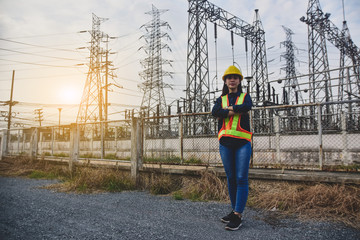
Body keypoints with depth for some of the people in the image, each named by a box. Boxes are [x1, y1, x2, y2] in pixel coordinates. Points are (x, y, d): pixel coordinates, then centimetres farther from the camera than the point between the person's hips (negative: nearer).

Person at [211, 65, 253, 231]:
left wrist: (228, 108, -5)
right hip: (225, 142, 3)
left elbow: (247, 107, -13)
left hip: (242, 142, -2)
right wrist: (236, 111, -10)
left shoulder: (245, 97, 12)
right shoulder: (221, 99, 17)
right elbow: (215, 112, -6)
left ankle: (238, 215, -2)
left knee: (241, 179, -7)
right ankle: (234, 210, 22)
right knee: (231, 178, 10)